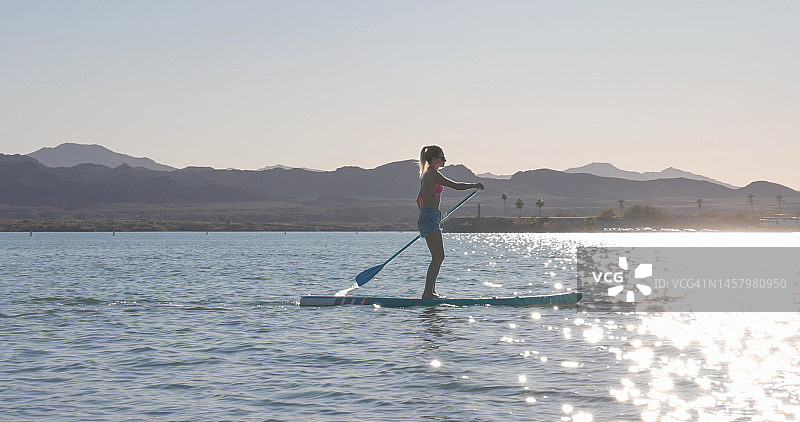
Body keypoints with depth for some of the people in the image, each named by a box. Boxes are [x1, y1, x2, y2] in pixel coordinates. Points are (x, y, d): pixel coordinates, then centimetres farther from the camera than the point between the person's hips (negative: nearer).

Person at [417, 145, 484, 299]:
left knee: (438, 257, 12)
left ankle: (430, 291, 14)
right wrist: (475, 185, -4)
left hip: (425, 216, 10)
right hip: (430, 218, -10)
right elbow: (455, 185, -16)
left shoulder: (426, 175, 18)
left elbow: (419, 200, 25)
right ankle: (428, 292, -11)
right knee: (438, 257, -10)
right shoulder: (433, 174, -13)